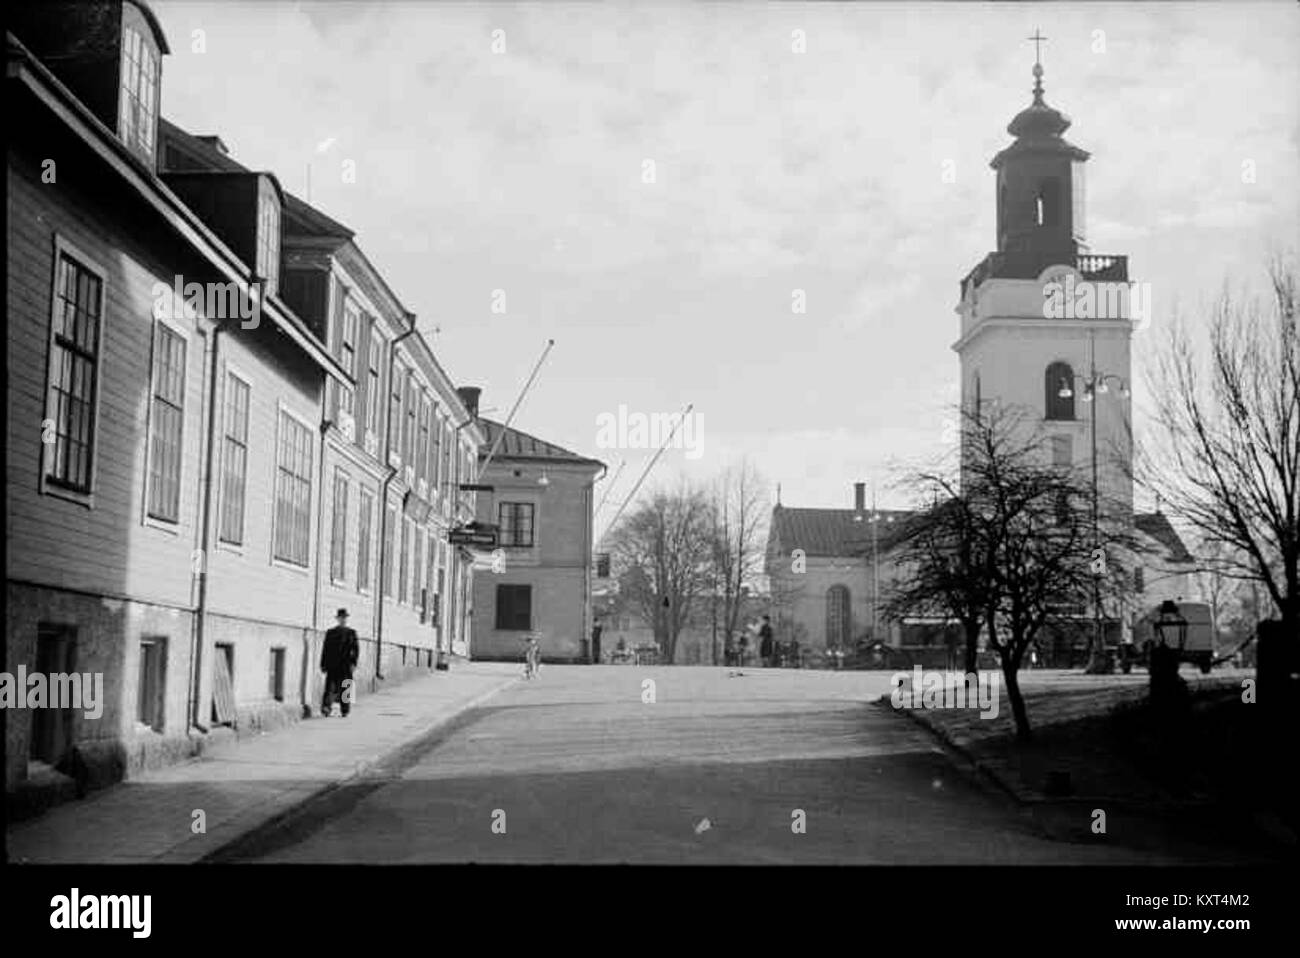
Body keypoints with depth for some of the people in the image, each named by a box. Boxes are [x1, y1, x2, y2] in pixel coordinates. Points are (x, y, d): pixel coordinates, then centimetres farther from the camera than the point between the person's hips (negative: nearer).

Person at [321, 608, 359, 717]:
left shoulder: (351, 633, 11)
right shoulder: (330, 633, 11)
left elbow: (356, 648, 6)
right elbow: (325, 649, 10)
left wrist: (354, 662, -6)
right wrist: (323, 664, 5)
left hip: (346, 666, 1)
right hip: (332, 665, -1)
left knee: (345, 688, 1)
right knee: (330, 688, -10)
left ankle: (345, 712, 8)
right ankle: (325, 710, -13)